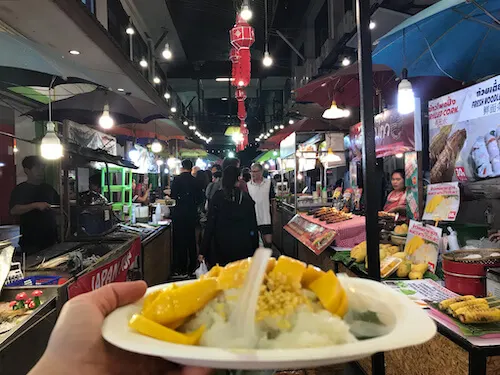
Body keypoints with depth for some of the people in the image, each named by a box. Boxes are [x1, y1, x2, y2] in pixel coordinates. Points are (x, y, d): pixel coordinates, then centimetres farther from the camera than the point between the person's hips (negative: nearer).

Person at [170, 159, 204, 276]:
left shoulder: (177, 179, -8)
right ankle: (192, 267, 22)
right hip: (192, 214, 4)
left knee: (180, 241, 2)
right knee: (191, 240, 14)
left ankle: (182, 269, 5)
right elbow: (200, 198, 3)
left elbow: (173, 196, -10)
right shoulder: (195, 181, 1)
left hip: (179, 214, -4)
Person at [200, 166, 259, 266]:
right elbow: (253, 225, 1)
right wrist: (255, 249, 10)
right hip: (243, 247, 1)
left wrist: (203, 251, -1)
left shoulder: (217, 197, -5)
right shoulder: (247, 198, -1)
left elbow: (210, 224, -6)